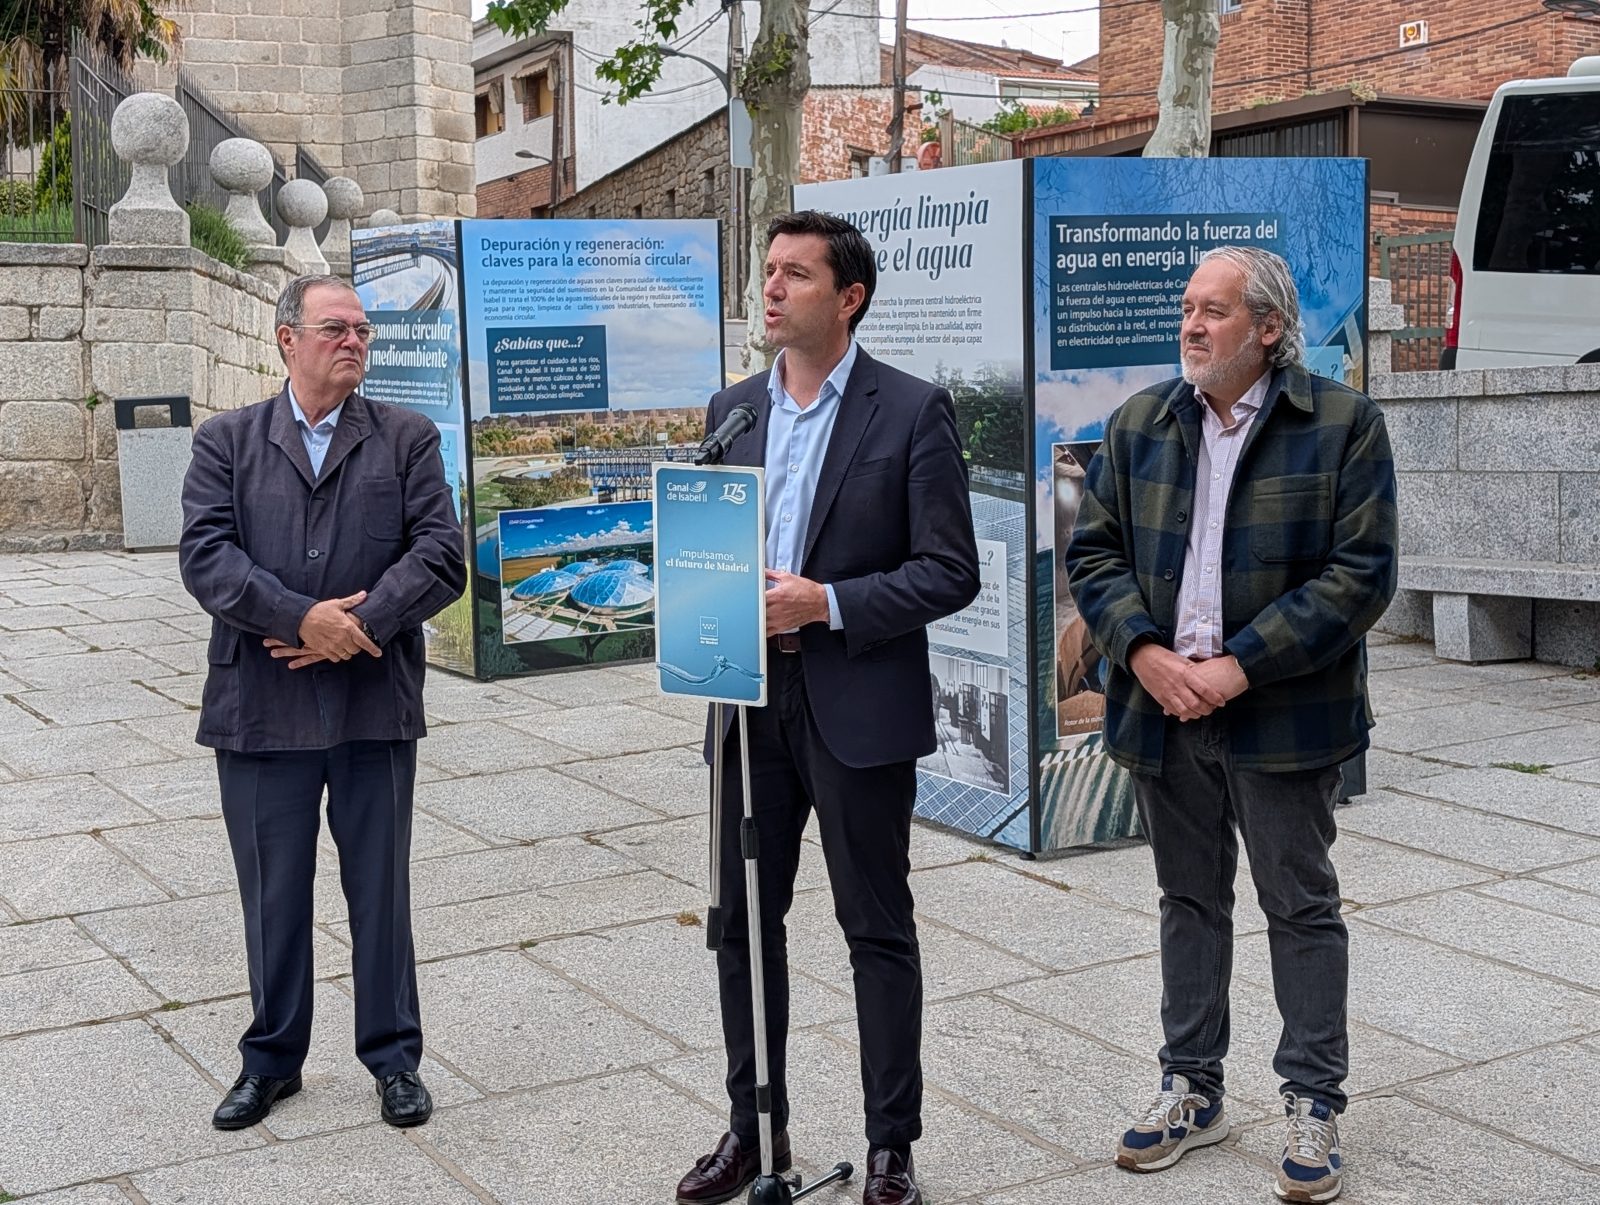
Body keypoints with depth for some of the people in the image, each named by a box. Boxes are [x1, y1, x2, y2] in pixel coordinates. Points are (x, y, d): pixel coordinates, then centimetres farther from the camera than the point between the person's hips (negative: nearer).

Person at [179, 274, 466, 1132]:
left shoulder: (407, 439, 6)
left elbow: (440, 554, -4)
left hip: (375, 704, 0)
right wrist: (304, 618, -19)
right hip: (260, 704, 1)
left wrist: (360, 625, -16)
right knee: (272, 890, 11)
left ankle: (393, 1056, 23)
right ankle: (272, 1058, 28)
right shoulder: (227, 442, 6)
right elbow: (205, 554, -7)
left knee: (380, 885, 9)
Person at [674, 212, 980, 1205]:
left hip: (859, 708, -5)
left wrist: (827, 603, -19)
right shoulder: (733, 408, 10)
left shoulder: (914, 411, -6)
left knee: (878, 931, 6)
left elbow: (951, 571, -10)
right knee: (744, 923, 12)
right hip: (752, 703, 5)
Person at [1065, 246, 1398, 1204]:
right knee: (1190, 900, 15)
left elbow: (1362, 573, -12)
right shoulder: (1140, 424, 7)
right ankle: (1193, 1089, 28)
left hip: (1283, 718, -4)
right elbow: (1093, 550, 6)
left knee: (1301, 907, 6)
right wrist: (1145, 653, -11)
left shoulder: (1343, 424, -7)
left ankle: (1315, 1105, 19)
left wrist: (1240, 666, -18)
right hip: (1165, 708, 4)